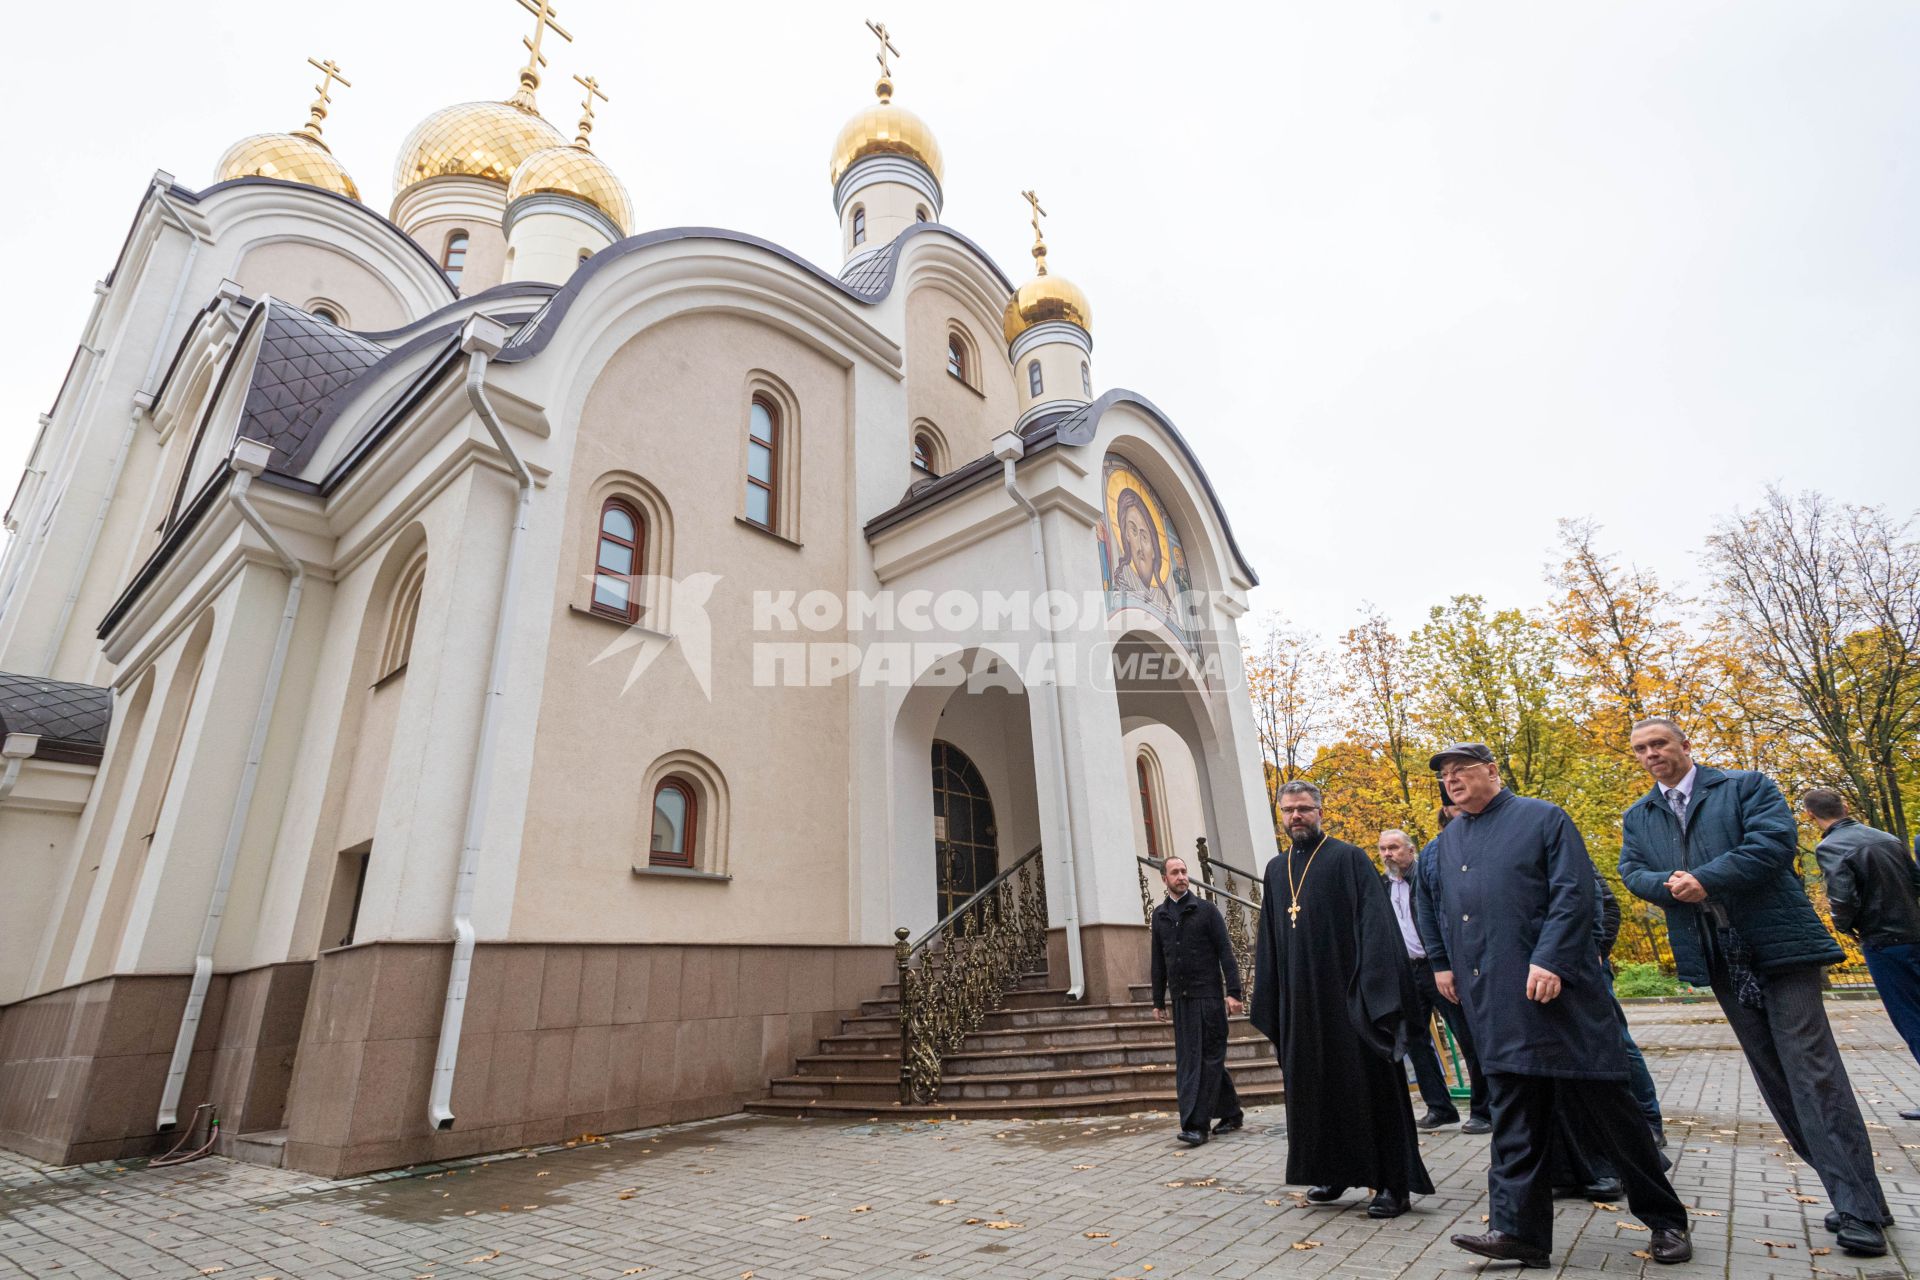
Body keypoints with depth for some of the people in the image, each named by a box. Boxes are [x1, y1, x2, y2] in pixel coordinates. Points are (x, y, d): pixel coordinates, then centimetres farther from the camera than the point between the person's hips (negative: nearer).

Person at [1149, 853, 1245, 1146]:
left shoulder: (1206, 909, -1)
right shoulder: (1160, 915, 11)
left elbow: (1225, 952, -5)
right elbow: (1158, 961, 14)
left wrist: (1233, 992, -13)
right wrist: (1158, 1000, 14)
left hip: (1207, 995, -5)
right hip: (1180, 998, 5)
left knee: (1208, 1058, -4)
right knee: (1187, 1060, 7)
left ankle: (1196, 1124, -2)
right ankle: (1231, 1113, 21)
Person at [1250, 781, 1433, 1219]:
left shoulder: (1349, 859, -4)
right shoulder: (1276, 869, 11)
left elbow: (1375, 923, -10)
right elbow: (1269, 938, 14)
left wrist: (1375, 986, -18)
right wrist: (1269, 998, 11)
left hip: (1346, 993, -5)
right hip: (1300, 998, 5)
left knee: (1368, 1083, 1)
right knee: (1318, 1085, 12)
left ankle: (1393, 1182, 13)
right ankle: (1335, 1170, 27)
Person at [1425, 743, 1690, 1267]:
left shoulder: (1543, 818, -3)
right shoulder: (1448, 841, 15)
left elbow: (1574, 893, -11)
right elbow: (1442, 909, 23)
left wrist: (1549, 960, -19)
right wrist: (1443, 962, 16)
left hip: (1555, 988, -5)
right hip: (1493, 1002, 5)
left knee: (1602, 1103, 4)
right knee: (1515, 1116, 7)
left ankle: (1664, 1218, 25)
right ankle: (1519, 1227, 10)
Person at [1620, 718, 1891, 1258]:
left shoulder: (1747, 785, 0)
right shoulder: (1637, 817, 11)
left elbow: (1775, 841, -14)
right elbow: (1632, 872, 2)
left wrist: (1704, 880, -19)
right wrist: (1671, 886, -18)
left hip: (1777, 943, -5)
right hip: (1719, 958, 5)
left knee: (1813, 1070, -6)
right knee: (1773, 1076, 9)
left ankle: (1860, 1208, 2)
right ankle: (1851, 1189, 21)